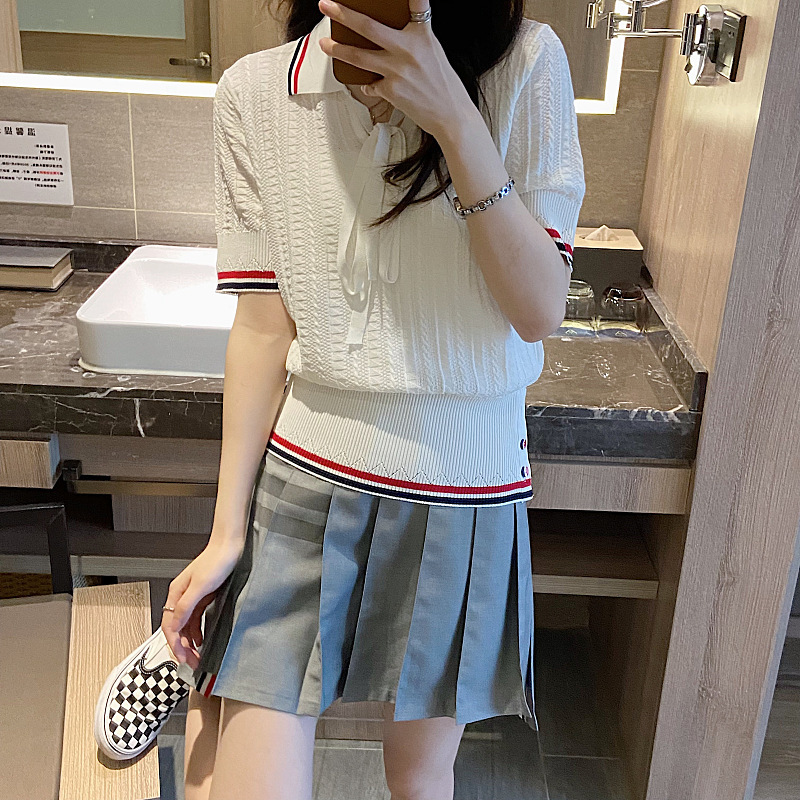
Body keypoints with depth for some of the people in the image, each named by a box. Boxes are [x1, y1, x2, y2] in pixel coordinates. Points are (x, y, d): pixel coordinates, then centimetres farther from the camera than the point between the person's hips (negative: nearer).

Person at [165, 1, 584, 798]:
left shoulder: (525, 65, -6)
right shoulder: (255, 91, -3)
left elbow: (539, 311, -11)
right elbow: (263, 327, -3)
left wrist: (454, 120, -22)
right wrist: (227, 534, -2)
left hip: (463, 491, 1)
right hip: (299, 478, 0)